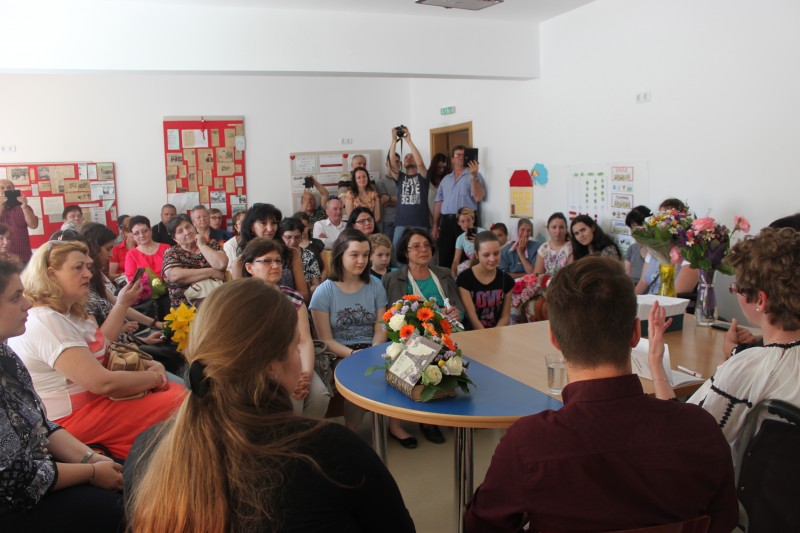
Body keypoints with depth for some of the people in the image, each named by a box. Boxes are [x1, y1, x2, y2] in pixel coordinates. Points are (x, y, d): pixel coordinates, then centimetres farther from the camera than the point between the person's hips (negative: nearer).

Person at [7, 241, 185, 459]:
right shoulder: (46, 322, -24)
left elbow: (98, 346, 20)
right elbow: (103, 382, -28)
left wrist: (122, 304, 14)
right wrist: (155, 377, -13)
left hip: (89, 399, 11)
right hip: (72, 417, -11)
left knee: (178, 391, 3)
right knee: (178, 402, -16)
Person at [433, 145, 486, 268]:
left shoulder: (474, 176, 3)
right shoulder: (445, 179, 18)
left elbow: (478, 198, -12)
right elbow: (439, 202, 19)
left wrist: (473, 176, -19)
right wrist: (435, 224, 14)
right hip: (446, 221, 5)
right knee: (444, 258, 6)